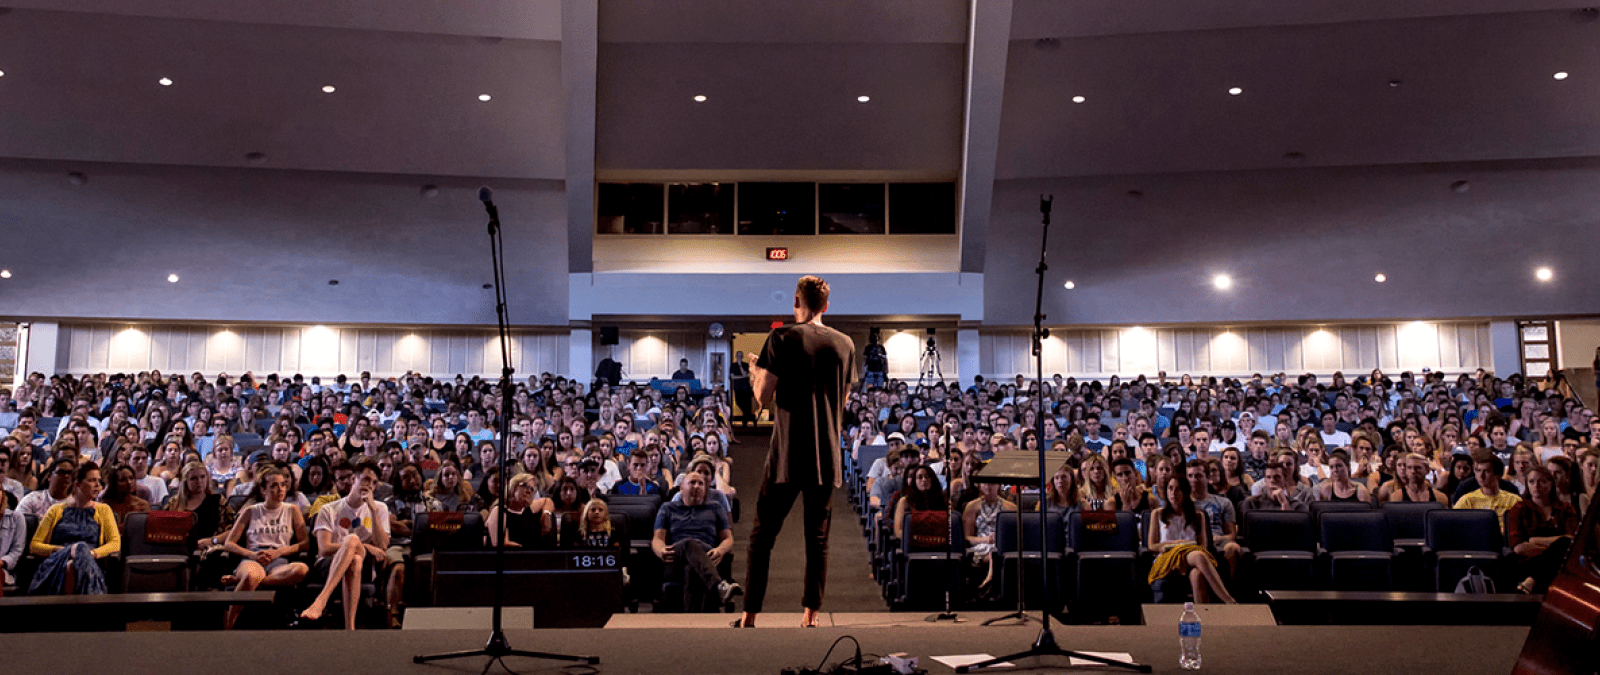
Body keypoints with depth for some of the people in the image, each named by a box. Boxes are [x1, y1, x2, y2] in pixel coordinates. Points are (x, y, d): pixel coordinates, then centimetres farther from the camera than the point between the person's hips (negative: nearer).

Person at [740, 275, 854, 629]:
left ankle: (750, 614, 5)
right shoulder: (845, 344, 7)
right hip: (827, 455, 3)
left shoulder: (781, 338, -5)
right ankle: (810, 613, 10)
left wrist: (754, 370, 10)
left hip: (787, 455, -3)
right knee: (818, 538, 10)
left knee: (762, 536, 5)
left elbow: (764, 398, -8)